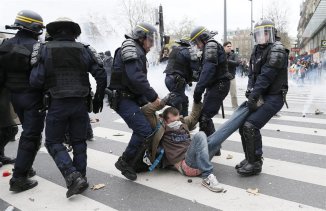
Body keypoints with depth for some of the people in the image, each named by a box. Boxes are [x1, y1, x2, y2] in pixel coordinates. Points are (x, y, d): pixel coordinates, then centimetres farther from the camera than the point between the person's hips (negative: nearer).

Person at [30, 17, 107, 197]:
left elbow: (35, 81, -9)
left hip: (57, 104, -2)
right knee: (79, 142, 15)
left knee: (53, 142, 12)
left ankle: (73, 176, -4)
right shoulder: (84, 50, 2)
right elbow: (101, 76, -2)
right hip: (80, 104, 2)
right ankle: (80, 178, 20)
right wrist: (98, 98, 10)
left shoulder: (44, 50, -2)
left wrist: (47, 88, 13)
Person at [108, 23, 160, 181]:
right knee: (145, 131, -17)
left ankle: (136, 163, 26)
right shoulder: (131, 49, -13)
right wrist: (153, 97, -19)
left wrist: (146, 99, 9)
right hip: (122, 99, -11)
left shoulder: (137, 51, 21)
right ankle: (125, 162, -1)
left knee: (141, 129, 14)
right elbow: (137, 78, -25)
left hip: (130, 98, 11)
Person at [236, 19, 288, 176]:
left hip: (273, 97, -8)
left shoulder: (277, 50, -12)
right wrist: (250, 92, -8)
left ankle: (255, 163, -3)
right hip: (260, 95, 8)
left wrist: (253, 97, -23)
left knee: (250, 126, -19)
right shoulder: (257, 49, 13)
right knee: (243, 126, 7)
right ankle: (250, 159, 22)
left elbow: (266, 76, -20)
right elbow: (252, 73, 8)